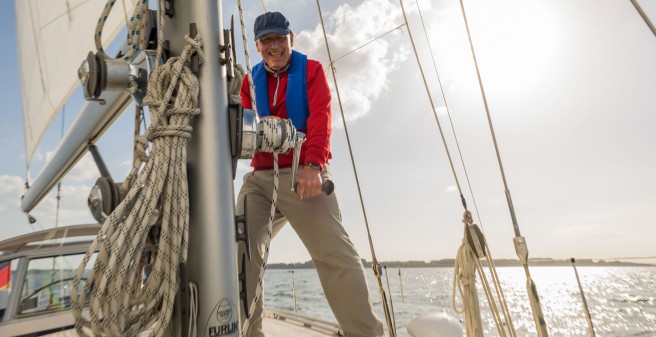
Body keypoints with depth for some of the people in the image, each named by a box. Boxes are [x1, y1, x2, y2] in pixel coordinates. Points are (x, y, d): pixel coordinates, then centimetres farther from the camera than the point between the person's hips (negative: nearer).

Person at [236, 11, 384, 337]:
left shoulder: (311, 69, 9)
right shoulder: (251, 80, 20)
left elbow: (320, 118, -6)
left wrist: (314, 165, -22)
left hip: (304, 173, -4)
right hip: (260, 176, 5)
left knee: (336, 254, -11)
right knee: (242, 251, -5)